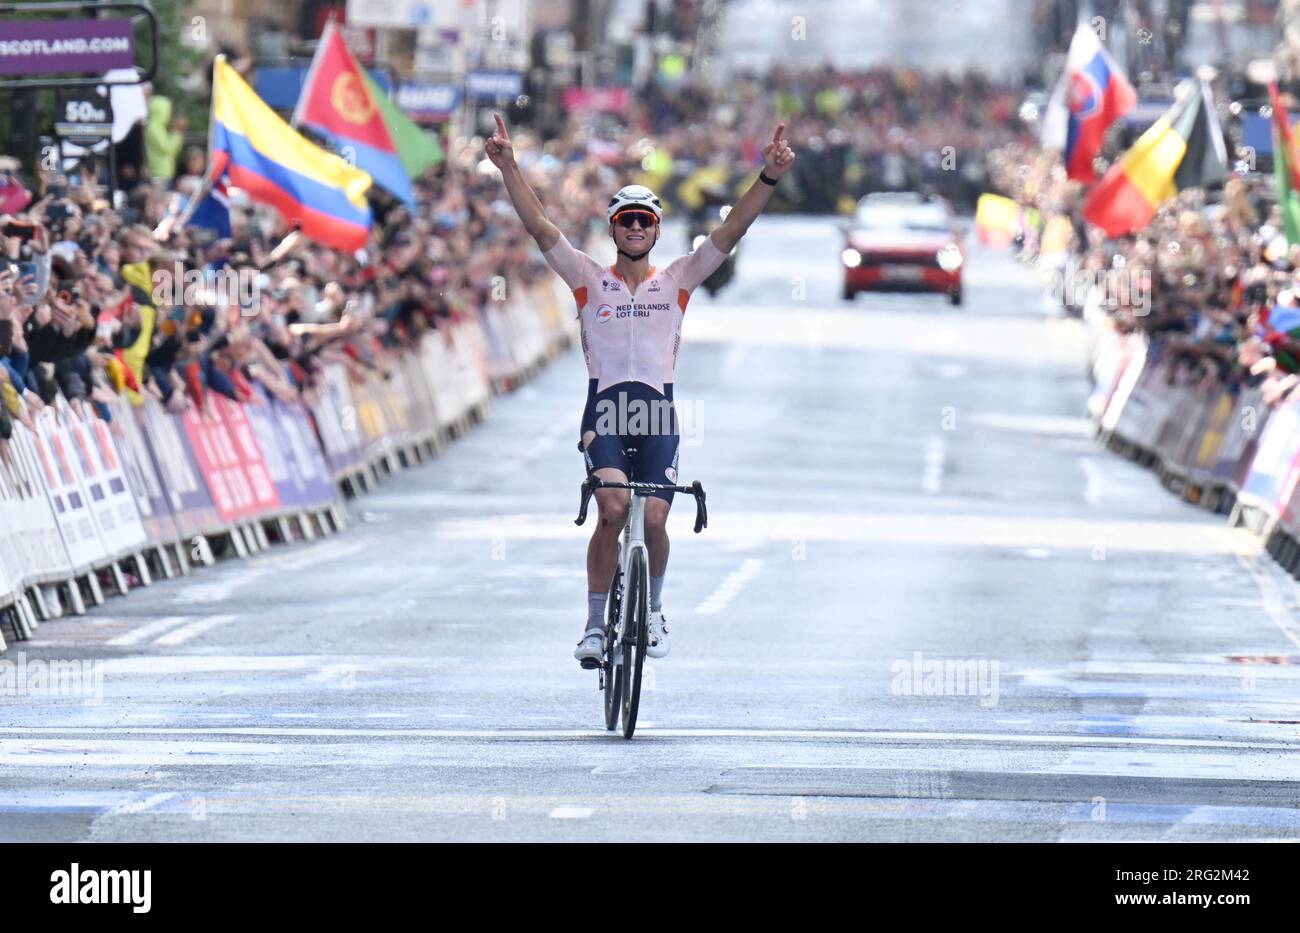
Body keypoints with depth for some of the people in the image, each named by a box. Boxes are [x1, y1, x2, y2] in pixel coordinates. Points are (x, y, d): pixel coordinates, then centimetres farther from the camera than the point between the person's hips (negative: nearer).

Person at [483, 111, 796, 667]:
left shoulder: (676, 282, 11)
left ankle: (653, 609, 19)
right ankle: (596, 623, -13)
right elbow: (539, 228, 0)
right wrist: (508, 169, -11)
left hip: (658, 413, 1)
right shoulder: (589, 281, 9)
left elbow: (731, 232, 2)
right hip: (605, 409, -1)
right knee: (613, 507, -23)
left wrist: (768, 179, -10)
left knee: (653, 518, -10)